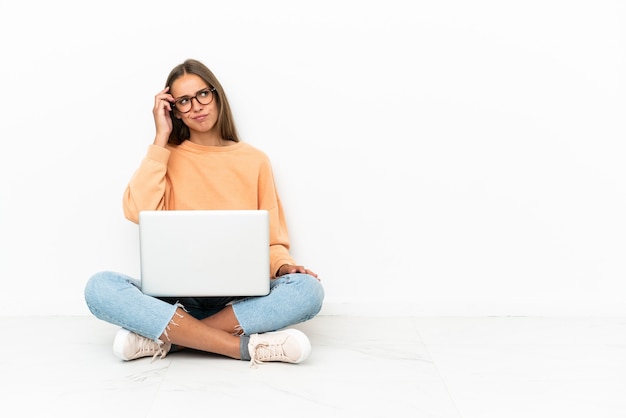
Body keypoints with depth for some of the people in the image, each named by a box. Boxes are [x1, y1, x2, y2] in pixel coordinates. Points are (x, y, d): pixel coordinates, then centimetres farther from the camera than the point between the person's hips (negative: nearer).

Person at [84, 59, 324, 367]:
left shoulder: (254, 160, 10)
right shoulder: (168, 157, 10)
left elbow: (272, 240, 9)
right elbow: (138, 212, -10)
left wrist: (284, 266, -14)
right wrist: (161, 138, -3)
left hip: (240, 297, 1)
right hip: (177, 295, 0)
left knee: (307, 290, -30)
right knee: (99, 287, -29)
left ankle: (164, 338, -27)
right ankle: (247, 347, -32)